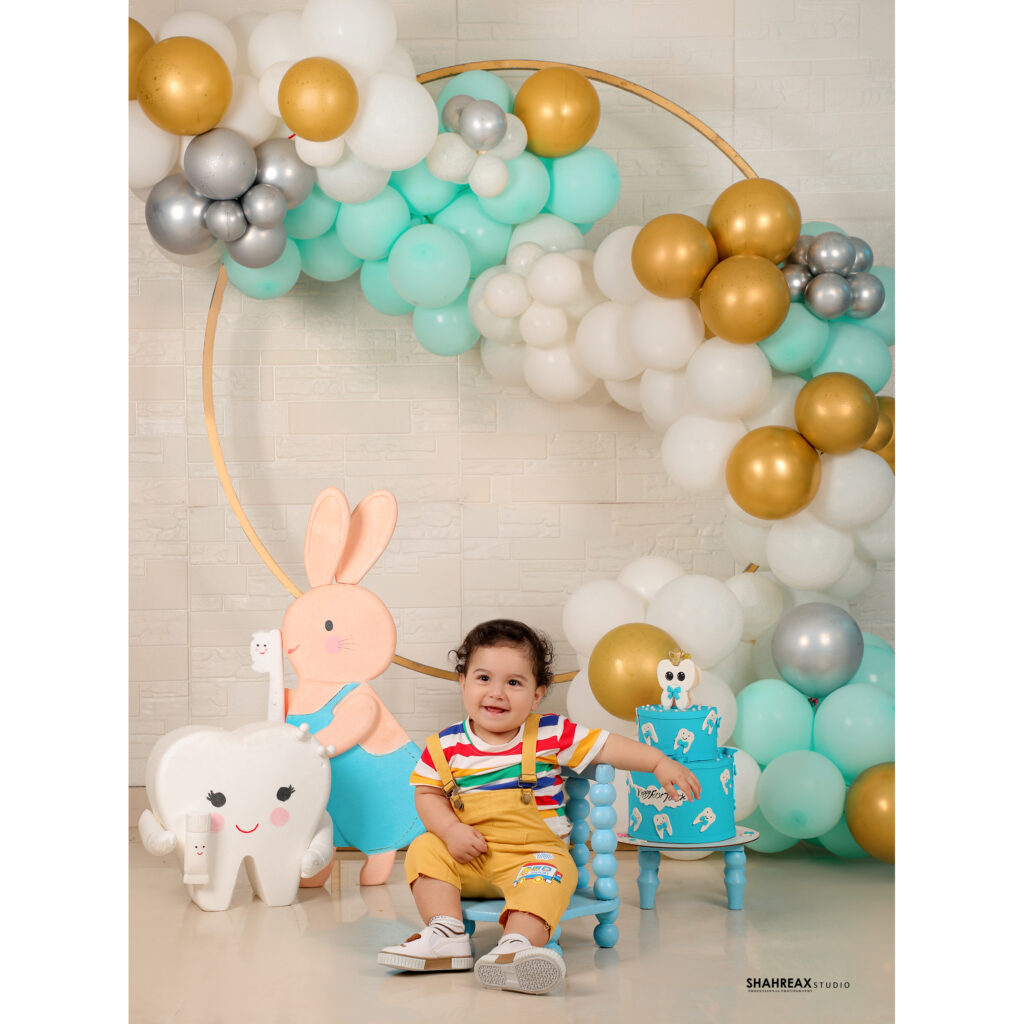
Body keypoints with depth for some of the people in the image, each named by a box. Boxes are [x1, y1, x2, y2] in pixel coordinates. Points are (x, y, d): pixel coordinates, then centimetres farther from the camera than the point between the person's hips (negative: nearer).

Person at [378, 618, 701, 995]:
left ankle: (518, 945, -45)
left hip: (535, 851, -3)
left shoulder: (551, 735, -4)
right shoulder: (446, 747, 0)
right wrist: (450, 829, -15)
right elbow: (427, 794, 4)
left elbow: (608, 746, -3)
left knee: (546, 873, -32)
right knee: (424, 849, -15)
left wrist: (660, 763, -12)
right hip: (468, 855, 3)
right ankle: (446, 936, -18)